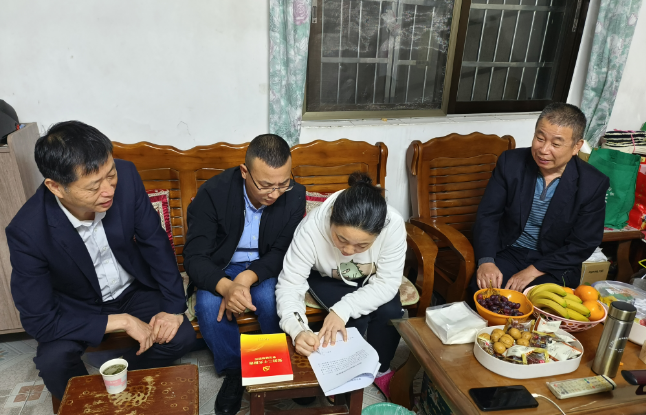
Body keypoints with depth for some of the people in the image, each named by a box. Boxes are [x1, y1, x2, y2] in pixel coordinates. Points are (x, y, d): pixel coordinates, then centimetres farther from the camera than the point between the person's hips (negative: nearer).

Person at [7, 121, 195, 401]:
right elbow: (38, 321, -23)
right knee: (52, 362, -27)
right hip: (76, 307, -2)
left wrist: (173, 306, -15)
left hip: (134, 288, 2)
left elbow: (154, 240, -11)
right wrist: (121, 321, -25)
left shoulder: (125, 176, -25)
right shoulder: (27, 231, -30)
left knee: (181, 337, -18)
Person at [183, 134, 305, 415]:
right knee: (208, 305, -29)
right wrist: (225, 286, -42)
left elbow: (282, 252, -13)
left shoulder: (295, 195, -17)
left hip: (264, 267, 0)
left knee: (269, 299, -31)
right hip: (220, 268, 0)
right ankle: (233, 371, -2)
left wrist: (247, 278, -32)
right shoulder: (213, 193, -22)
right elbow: (194, 256, -21)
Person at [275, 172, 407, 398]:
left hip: (371, 279, 2)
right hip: (326, 277, -1)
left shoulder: (393, 225, -37)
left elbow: (387, 282, -27)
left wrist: (344, 309, -39)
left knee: (390, 312, -22)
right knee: (357, 318, -25)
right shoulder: (312, 228, -39)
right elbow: (289, 284, -31)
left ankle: (381, 370, 8)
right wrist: (297, 329, -49)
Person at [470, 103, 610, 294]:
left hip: (554, 264, 0)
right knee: (484, 292, -27)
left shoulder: (593, 184, -10)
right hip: (508, 253, 1)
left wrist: (534, 271, -18)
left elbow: (582, 245, -8)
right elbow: (487, 215, -7)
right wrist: (486, 261, -23)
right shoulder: (511, 162, -8)